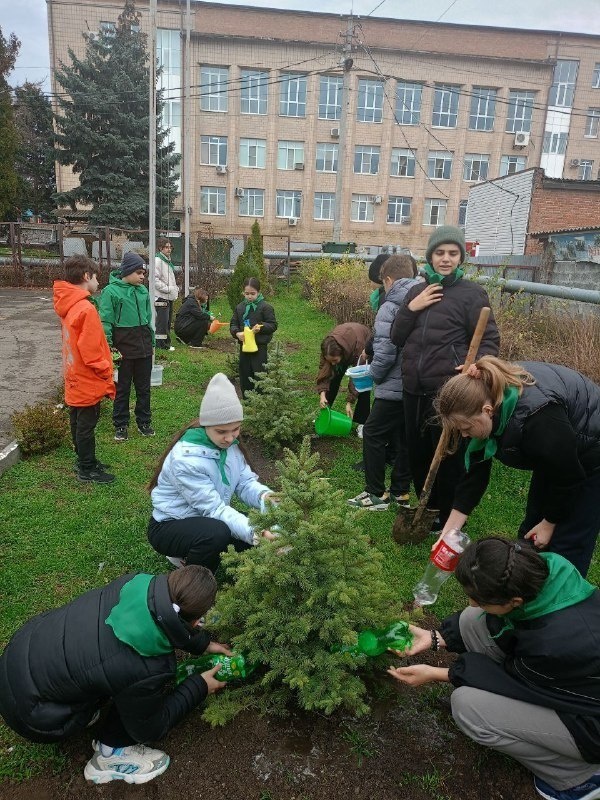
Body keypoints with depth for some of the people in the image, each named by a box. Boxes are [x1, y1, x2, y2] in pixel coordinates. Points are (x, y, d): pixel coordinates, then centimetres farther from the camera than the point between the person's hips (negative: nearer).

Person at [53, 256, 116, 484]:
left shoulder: (68, 304, 5)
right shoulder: (86, 309, -23)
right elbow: (92, 354, -24)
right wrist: (108, 380, -13)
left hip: (74, 380, 9)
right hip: (89, 383, -9)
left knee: (78, 423, 20)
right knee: (86, 426, 5)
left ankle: (83, 461, 36)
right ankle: (87, 470, 18)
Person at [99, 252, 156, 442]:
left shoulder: (143, 290, 7)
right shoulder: (111, 291, -10)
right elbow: (105, 322, -11)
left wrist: (151, 342, 15)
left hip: (144, 346, 5)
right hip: (123, 347, -5)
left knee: (144, 387, 14)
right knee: (122, 388, 7)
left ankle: (144, 422, 28)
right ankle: (120, 425, 20)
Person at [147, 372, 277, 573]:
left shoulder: (230, 445, -6)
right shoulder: (186, 459, -30)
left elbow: (246, 482, -10)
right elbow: (213, 508, -32)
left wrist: (264, 495, -33)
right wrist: (253, 533, -42)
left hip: (206, 520, 8)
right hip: (169, 526, -8)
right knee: (216, 533, -36)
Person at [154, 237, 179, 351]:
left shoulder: (168, 261, 18)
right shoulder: (157, 260, -11)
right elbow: (155, 279, -18)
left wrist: (176, 288, 12)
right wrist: (167, 289, -18)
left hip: (169, 297, 10)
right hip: (161, 297, -9)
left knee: (168, 321, 13)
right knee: (162, 321, -8)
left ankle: (166, 343, 21)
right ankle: (161, 345, -3)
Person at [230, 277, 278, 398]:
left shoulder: (265, 307, -6)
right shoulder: (240, 307, 9)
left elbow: (273, 325, -5)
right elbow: (233, 324, 12)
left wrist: (261, 327, -22)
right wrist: (237, 333, -9)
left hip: (259, 347, -5)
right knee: (244, 375, 12)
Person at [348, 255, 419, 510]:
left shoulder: (389, 309, -14)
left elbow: (385, 353, -20)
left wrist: (374, 374, -1)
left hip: (394, 387, -7)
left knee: (373, 434, 6)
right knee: (404, 438, 16)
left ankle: (376, 494, 11)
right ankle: (401, 491, 25)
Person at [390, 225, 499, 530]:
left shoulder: (471, 293, -4)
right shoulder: (417, 291, 12)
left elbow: (489, 339, -6)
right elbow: (396, 338, 10)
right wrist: (411, 308, -7)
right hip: (414, 390, 6)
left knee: (448, 459, 3)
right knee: (417, 454, 16)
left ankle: (448, 523, 21)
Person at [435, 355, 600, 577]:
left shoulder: (539, 420, -41)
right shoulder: (483, 397, -18)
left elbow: (568, 476, -25)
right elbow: (475, 472, -11)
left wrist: (550, 522, -9)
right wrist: (449, 532, -11)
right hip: (555, 457, 7)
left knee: (566, 543, -6)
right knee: (530, 531, 13)